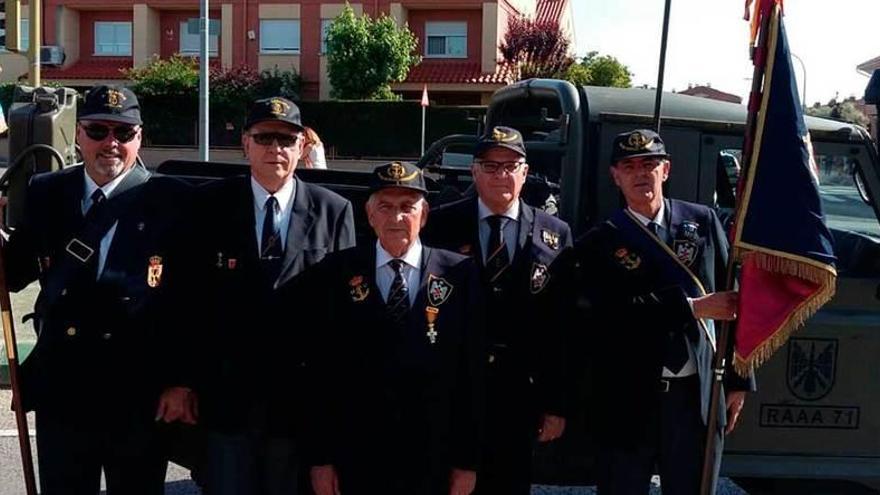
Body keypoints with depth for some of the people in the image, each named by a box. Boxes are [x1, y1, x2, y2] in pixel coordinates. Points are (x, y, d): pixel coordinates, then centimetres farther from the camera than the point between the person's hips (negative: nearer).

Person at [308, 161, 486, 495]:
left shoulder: (461, 275, -2)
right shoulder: (337, 274, 0)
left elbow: (472, 372, -1)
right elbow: (322, 369, -1)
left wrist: (467, 460, -2)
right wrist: (321, 457, -3)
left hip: (433, 462, 0)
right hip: (356, 459, 0)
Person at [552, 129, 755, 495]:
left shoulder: (703, 222, 5)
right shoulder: (600, 242, -2)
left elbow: (731, 300, 8)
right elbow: (613, 312, -16)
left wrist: (737, 380, 7)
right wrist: (692, 307, -19)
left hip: (697, 395, 2)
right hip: (629, 399, -2)